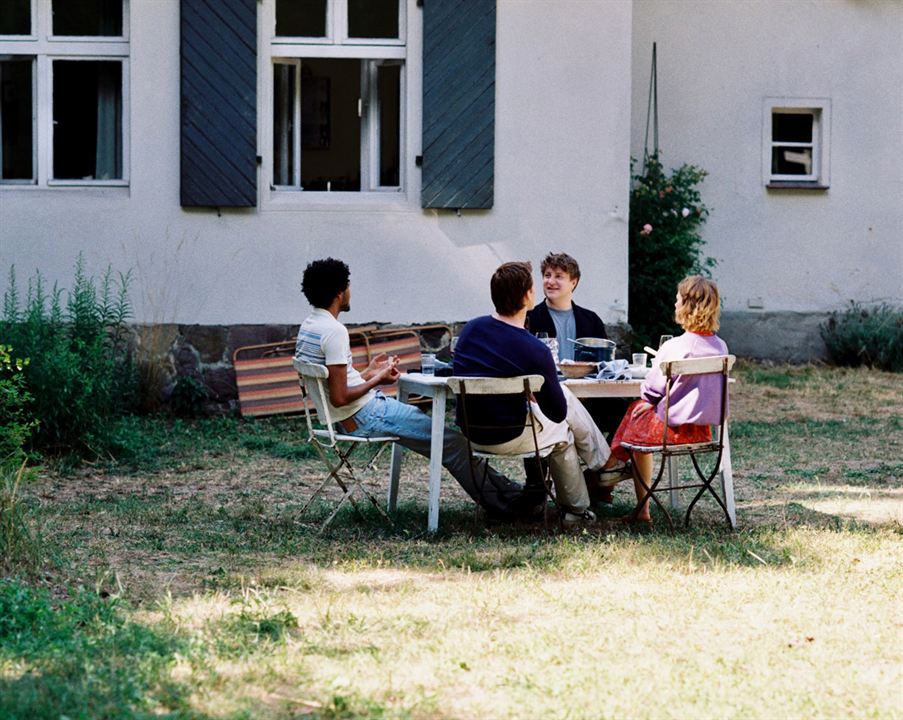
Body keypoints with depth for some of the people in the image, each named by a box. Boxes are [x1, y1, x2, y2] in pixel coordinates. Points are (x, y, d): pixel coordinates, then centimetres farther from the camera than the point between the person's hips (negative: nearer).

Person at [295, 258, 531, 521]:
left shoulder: (308, 327, 8)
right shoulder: (333, 331, -22)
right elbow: (339, 398, -24)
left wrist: (368, 372, 18)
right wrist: (377, 380, -11)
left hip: (346, 419, 11)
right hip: (363, 417, -11)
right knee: (451, 440, -3)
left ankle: (503, 490, 19)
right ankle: (506, 502, 5)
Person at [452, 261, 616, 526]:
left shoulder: (471, 328, -4)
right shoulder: (535, 352, -23)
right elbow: (558, 412, -12)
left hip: (469, 433, 6)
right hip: (507, 439, -6)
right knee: (562, 430, 26)